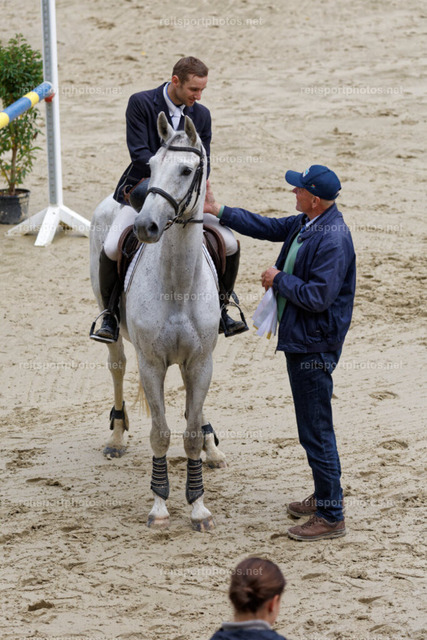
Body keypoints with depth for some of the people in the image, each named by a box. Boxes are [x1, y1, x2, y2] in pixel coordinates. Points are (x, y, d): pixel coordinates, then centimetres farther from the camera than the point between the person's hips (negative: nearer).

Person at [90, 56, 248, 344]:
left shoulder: (201, 115, 5)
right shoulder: (141, 103, -8)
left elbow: (202, 165, 6)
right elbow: (139, 152, -15)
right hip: (141, 192, -4)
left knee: (231, 245, -7)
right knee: (111, 250, -25)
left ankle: (219, 310, 14)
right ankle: (111, 316, -4)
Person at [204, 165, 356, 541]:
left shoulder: (333, 239, -24)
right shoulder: (305, 224, 6)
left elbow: (318, 296, -28)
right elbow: (268, 228, 22)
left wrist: (279, 279, -14)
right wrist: (219, 211, 21)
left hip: (314, 347, -10)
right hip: (299, 340, 10)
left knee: (316, 430, -5)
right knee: (313, 426, 21)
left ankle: (331, 517, 2)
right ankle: (325, 495, 35)